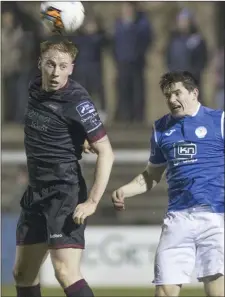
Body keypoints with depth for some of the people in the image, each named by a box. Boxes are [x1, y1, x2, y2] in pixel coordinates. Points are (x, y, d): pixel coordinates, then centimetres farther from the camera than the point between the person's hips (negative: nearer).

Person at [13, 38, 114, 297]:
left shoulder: (77, 101, -16)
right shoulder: (36, 89, 5)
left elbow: (105, 152, -18)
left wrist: (92, 202, -23)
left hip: (65, 195, -8)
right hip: (36, 193, 8)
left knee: (65, 272, -20)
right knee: (23, 274, 12)